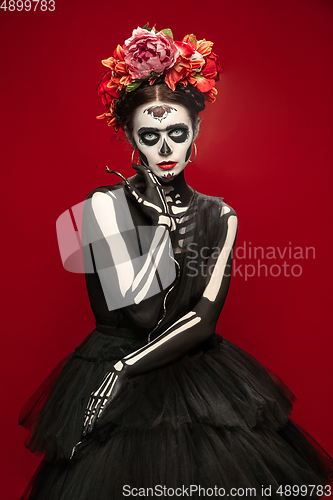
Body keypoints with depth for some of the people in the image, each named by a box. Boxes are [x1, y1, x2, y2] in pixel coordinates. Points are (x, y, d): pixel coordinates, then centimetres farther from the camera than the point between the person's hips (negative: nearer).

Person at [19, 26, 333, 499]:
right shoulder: (104, 204, -10)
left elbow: (203, 320, -7)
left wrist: (125, 368, -13)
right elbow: (134, 313, -17)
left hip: (204, 379, 3)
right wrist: (164, 219, -16)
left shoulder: (220, 216, -1)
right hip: (116, 373, -2)